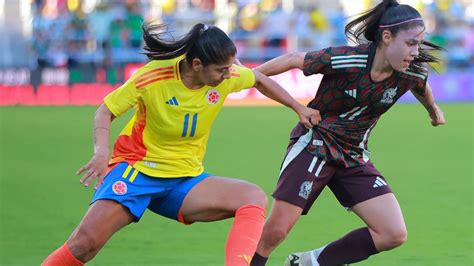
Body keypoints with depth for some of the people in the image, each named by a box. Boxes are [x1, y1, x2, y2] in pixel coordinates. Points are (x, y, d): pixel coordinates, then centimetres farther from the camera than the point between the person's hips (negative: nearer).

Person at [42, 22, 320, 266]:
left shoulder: (226, 75, -8)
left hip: (185, 180, 4)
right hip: (136, 167, -4)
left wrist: (299, 107, 17)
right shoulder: (152, 78, -19)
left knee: (255, 197, -20)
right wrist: (101, 151, -26)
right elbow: (106, 111, -9)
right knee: (86, 242, -24)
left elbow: (260, 80, 15)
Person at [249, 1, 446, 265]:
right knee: (275, 230, -13)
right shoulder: (345, 59, -26)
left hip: (355, 157, 5)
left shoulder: (413, 72, -12)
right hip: (314, 144, -5)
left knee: (394, 234, -7)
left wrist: (434, 111, 34)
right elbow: (293, 60, -13)